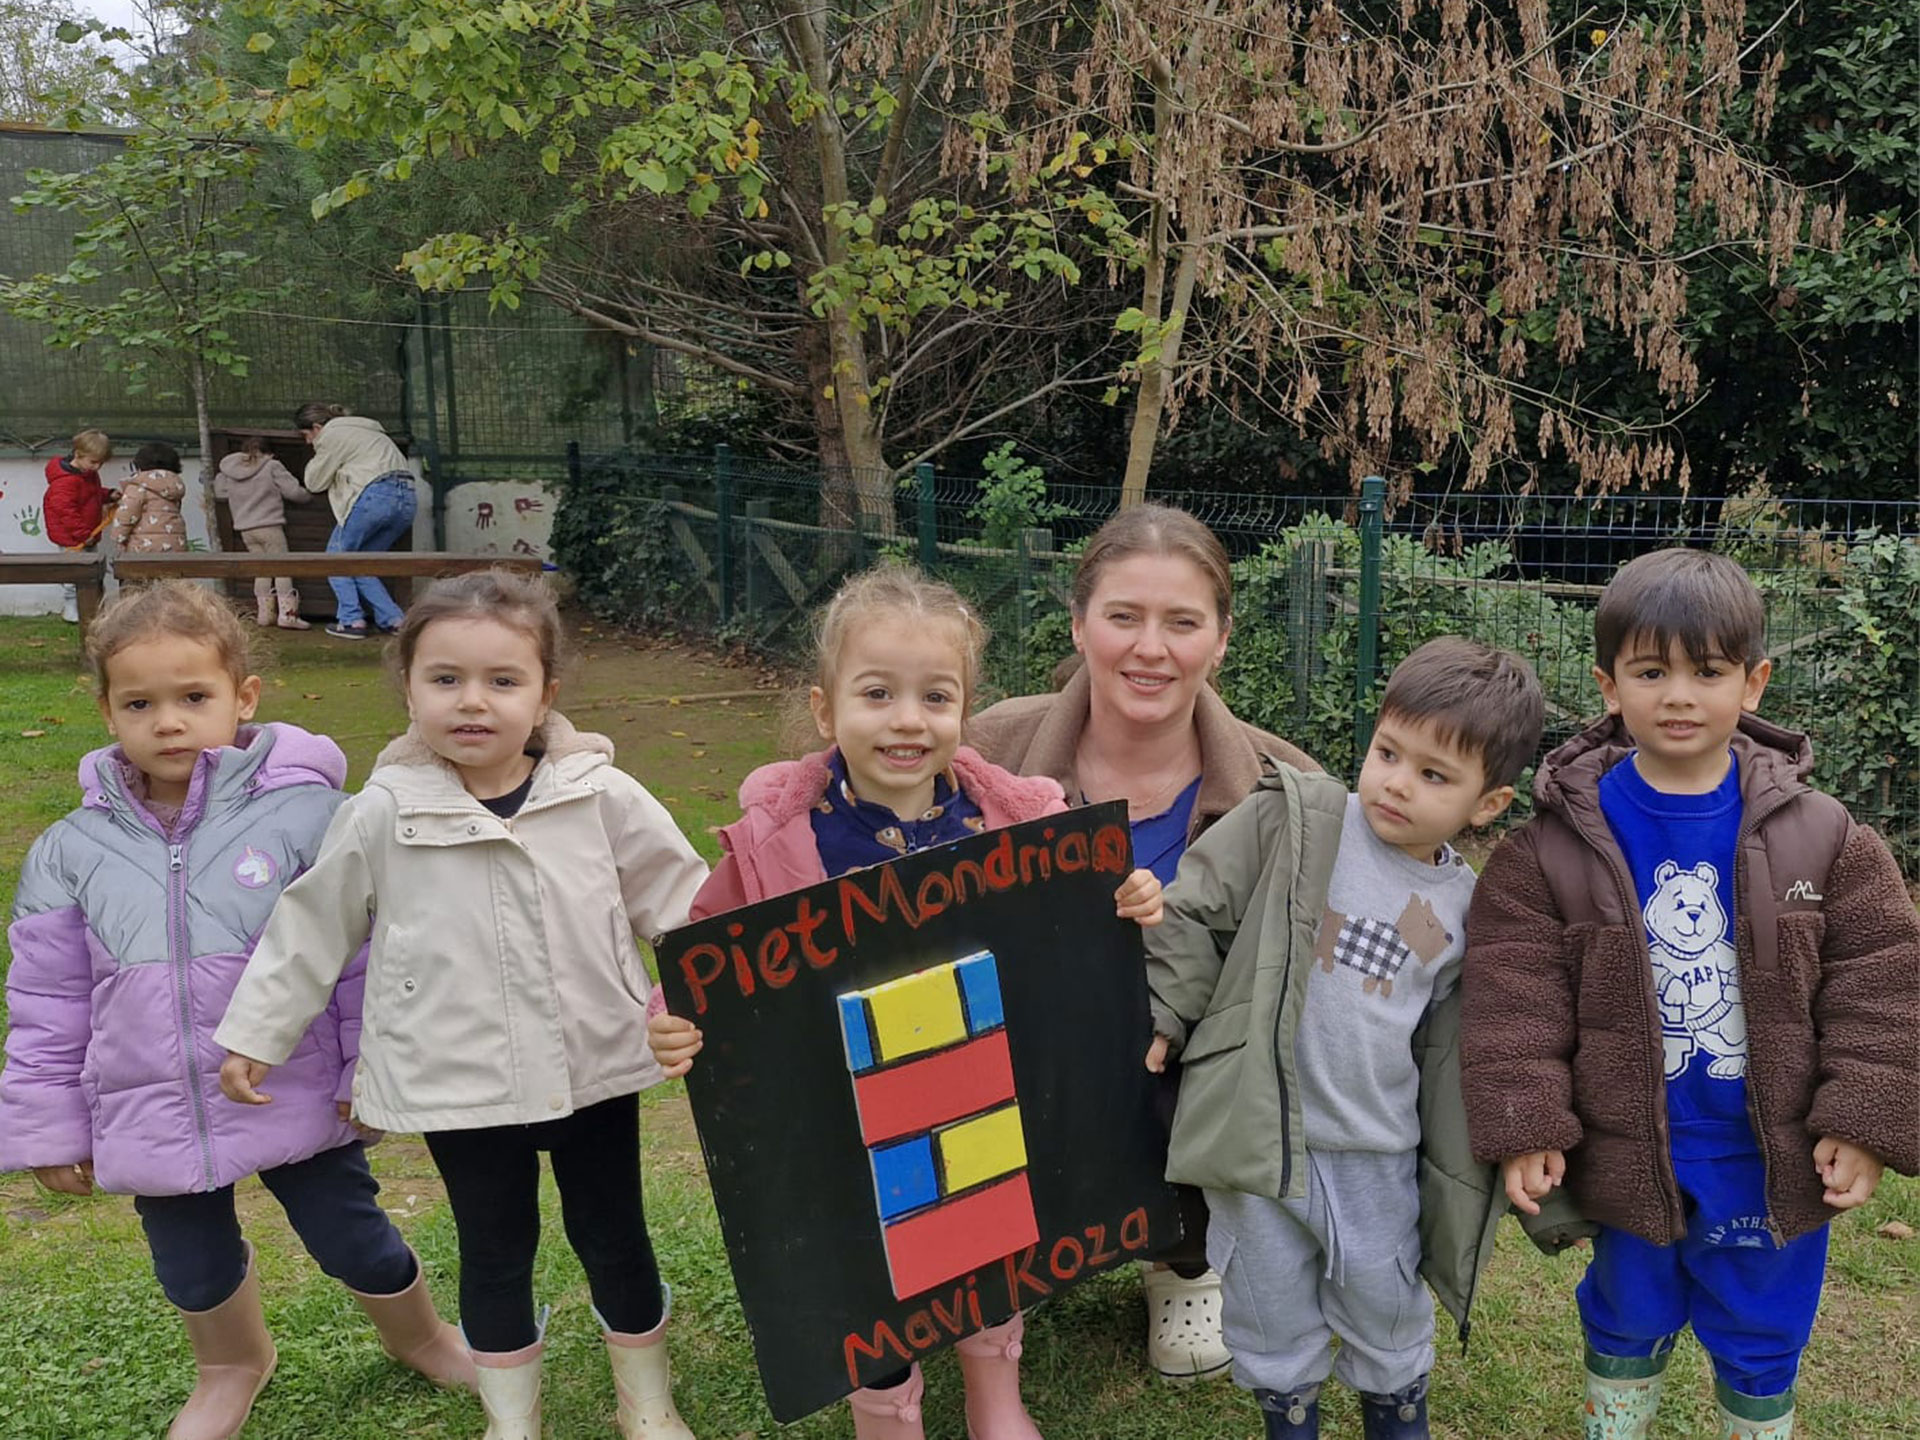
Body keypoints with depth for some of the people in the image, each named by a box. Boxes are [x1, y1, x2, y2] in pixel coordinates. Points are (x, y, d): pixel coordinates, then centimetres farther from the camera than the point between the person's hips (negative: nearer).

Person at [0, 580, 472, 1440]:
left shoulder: (308, 814, -14)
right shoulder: (72, 852, -3)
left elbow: (364, 960, -9)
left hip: (300, 1106, -3)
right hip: (152, 1122, 3)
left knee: (353, 1241, 13)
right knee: (193, 1266, 22)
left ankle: (419, 1336, 44)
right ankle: (231, 1367, 54)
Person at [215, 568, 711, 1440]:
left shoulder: (600, 797, -10)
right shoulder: (383, 816, -10)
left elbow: (678, 897, -1)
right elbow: (312, 929, 2)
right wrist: (256, 1033, 7)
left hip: (594, 1069, 1)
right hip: (460, 1085, 0)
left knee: (614, 1240, 15)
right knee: (494, 1255, 16)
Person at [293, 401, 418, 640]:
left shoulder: (332, 435, 4)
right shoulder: (363, 430, 32)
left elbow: (315, 482, 8)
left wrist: (317, 458, 25)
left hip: (375, 495, -8)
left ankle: (351, 620, 1)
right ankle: (393, 619, 6)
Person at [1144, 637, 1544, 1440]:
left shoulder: (1468, 907, 0)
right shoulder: (1291, 821, -10)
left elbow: (1447, 1050, 9)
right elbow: (1191, 914, -6)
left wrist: (1454, 1173, 11)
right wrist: (1163, 1015, -10)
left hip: (1378, 1155, 2)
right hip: (1256, 1137, -2)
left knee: (1387, 1314, 20)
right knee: (1272, 1319, 15)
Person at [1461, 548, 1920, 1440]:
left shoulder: (1820, 836, -7)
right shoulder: (1558, 841, -12)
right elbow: (1515, 995, -11)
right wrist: (1522, 1124, -14)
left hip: (1773, 1161, 1)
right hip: (1630, 1156, -1)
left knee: (1760, 1349, 20)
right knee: (1627, 1328, 21)